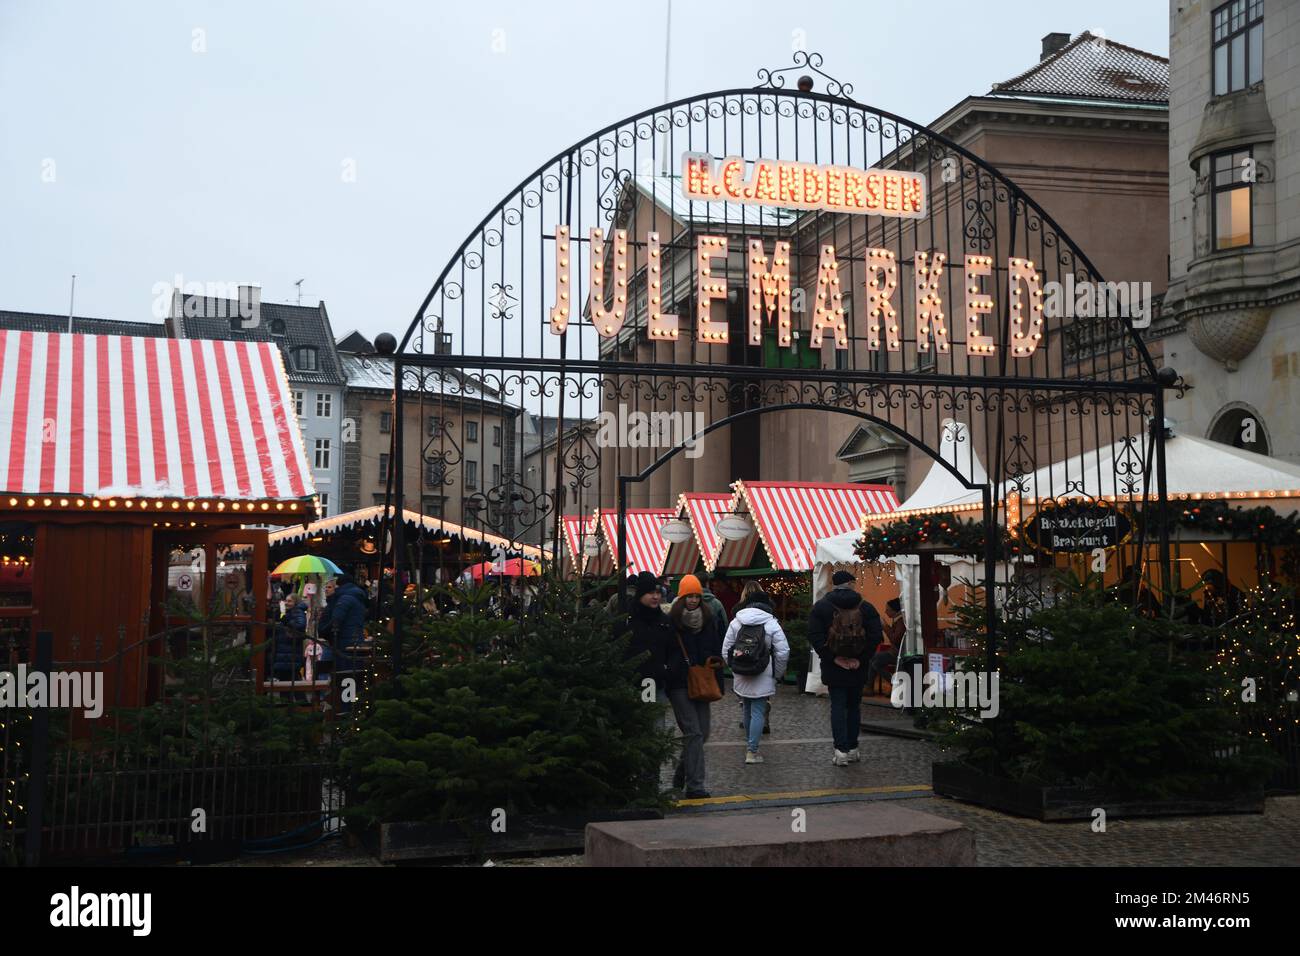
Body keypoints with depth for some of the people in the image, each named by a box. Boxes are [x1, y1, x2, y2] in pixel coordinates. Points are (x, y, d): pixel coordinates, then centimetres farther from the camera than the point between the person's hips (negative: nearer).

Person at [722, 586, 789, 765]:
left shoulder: (735, 623, -1)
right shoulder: (771, 623, -9)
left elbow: (726, 651, 0)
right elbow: (783, 651, -10)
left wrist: (735, 668, 13)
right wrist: (777, 674, 3)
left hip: (741, 677, 3)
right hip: (763, 678, -3)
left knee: (747, 710, 18)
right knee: (758, 712, 0)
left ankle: (750, 743, 34)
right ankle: (752, 750, -3)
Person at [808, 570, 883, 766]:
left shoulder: (821, 607, -3)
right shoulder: (866, 607, 1)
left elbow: (815, 636, -12)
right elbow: (875, 636, -8)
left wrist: (833, 658, -10)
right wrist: (860, 659, -7)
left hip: (833, 667, -1)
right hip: (858, 668, 1)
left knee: (837, 706, 2)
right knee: (854, 706, 13)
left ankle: (841, 751, -5)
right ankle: (852, 749, 17)